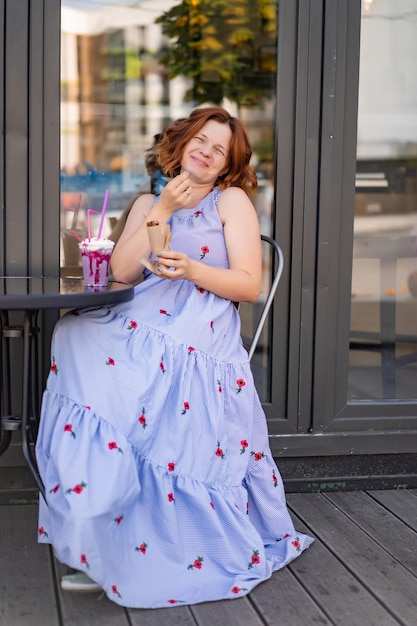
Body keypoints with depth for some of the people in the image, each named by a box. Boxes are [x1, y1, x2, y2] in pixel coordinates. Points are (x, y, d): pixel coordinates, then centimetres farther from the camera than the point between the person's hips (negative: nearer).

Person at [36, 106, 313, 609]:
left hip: (200, 337, -5)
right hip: (144, 326, 5)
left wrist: (191, 269, -15)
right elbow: (122, 271, 7)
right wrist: (162, 210, 2)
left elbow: (248, 285, 0)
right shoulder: (148, 203, 23)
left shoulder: (232, 200, 10)